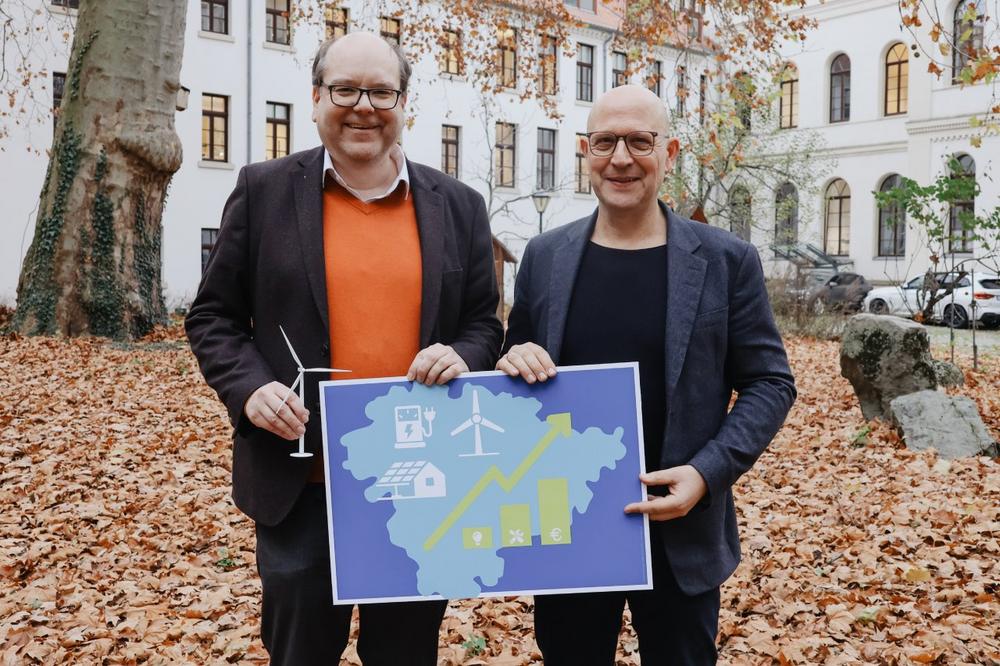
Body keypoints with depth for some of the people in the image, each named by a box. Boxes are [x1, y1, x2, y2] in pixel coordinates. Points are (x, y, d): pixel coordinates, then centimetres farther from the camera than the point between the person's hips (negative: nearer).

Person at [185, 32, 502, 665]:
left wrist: (461, 357, -13)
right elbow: (214, 316, 3)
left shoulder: (459, 205, 4)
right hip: (301, 480, -1)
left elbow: (484, 324, 10)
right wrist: (250, 388, -14)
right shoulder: (265, 189, 0)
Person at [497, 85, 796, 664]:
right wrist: (515, 362, -12)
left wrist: (708, 472, -15)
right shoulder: (545, 257, 3)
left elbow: (770, 383, -1)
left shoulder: (726, 261, -4)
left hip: (680, 532, -1)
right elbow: (517, 370, 12)